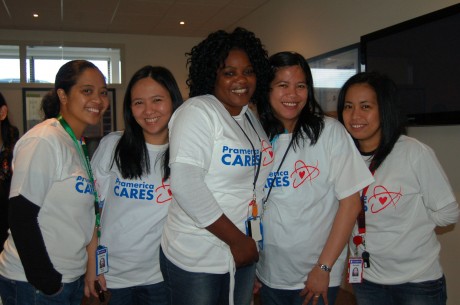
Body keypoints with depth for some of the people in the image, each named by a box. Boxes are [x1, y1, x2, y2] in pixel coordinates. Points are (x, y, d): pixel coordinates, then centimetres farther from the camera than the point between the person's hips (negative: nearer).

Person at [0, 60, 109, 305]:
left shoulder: (78, 144, 10)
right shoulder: (44, 141, -17)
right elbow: (21, 216, -20)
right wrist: (45, 281, -19)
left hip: (70, 278, 8)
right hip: (34, 284, -8)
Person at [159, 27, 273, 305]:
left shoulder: (253, 119, 8)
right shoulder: (197, 112, -13)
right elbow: (185, 184, -23)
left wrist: (249, 243, 4)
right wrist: (238, 240, -17)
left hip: (244, 257, 7)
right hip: (195, 260, -6)